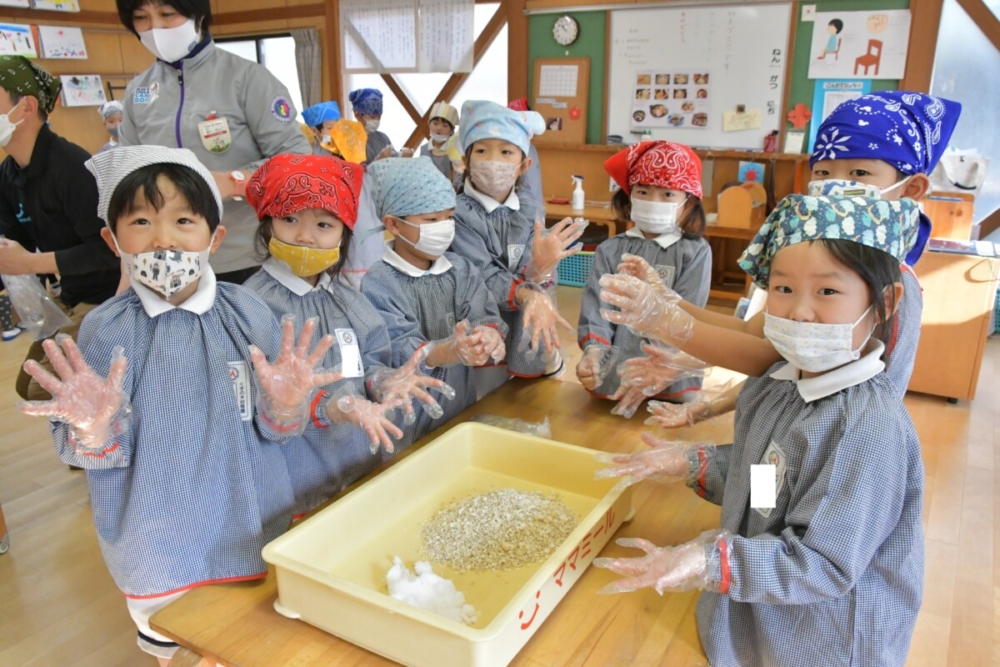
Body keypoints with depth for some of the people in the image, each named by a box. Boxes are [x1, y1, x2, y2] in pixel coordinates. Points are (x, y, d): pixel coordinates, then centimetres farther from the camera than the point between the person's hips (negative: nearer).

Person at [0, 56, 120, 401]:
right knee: (29, 385, 16)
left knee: (47, 392, -6)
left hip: (109, 298, -9)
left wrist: (31, 263, -25)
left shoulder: (69, 165, -24)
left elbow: (108, 250, -26)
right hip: (71, 295, 9)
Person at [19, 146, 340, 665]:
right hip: (157, 544, 0)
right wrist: (93, 428, -29)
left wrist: (285, 405, -27)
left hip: (254, 533, 1)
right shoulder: (105, 330, -12)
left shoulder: (247, 312, -10)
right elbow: (94, 456, -8)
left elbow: (270, 429, -5)